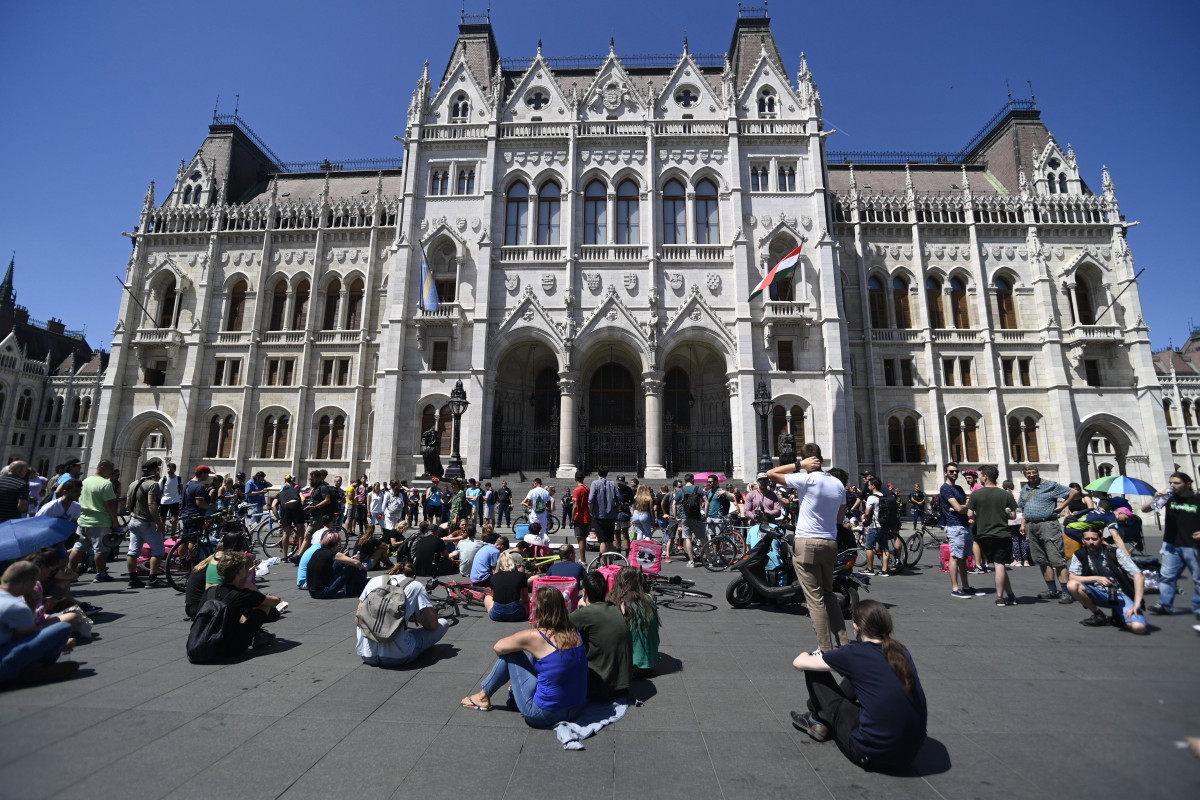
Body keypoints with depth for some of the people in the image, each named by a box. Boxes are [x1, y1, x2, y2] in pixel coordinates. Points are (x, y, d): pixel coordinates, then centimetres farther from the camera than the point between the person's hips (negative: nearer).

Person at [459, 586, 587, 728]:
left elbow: (498, 648, 1)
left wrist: (520, 645, 19)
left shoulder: (533, 637, -17)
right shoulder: (574, 633, -2)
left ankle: (484, 696, 26)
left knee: (510, 653, 6)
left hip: (544, 715, -5)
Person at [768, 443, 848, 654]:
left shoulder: (807, 480, -14)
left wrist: (799, 466, -10)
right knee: (828, 593, 21)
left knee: (815, 598, 0)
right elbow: (840, 518, 14)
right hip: (830, 543, 7)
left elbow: (772, 474, -11)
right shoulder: (838, 484, 7)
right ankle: (842, 642, 26)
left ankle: (826, 649, 4)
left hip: (807, 543, -7)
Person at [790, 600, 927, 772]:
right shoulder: (901, 651, 4)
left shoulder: (855, 654, -13)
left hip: (873, 755, -6)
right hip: (911, 753, 6)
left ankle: (819, 719, 32)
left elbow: (799, 662, -3)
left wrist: (808, 656, 23)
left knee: (814, 672, 3)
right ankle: (821, 720, 31)